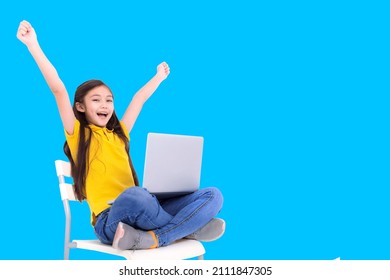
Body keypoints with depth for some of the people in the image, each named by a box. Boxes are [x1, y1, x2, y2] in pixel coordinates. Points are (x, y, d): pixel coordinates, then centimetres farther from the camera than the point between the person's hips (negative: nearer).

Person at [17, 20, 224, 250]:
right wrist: (33, 44, -8)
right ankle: (188, 228, -15)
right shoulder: (77, 134, 8)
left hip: (146, 211, 6)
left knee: (212, 195, -10)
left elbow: (139, 99, 36)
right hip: (109, 221, -6)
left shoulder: (119, 133, 23)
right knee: (134, 195, -41)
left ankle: (150, 240, -30)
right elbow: (58, 89, -1)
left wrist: (160, 76, 50)